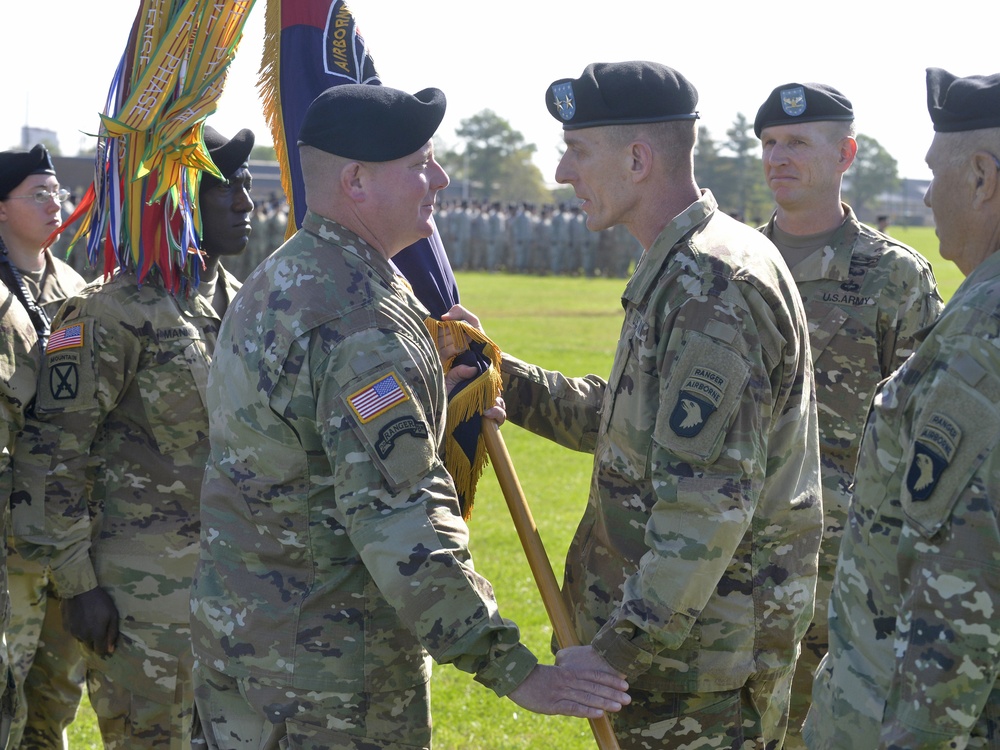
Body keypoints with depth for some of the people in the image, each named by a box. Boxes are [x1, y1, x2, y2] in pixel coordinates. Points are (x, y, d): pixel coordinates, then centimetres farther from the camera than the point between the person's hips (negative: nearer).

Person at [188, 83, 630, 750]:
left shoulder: (273, 281, 9)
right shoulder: (367, 323, -22)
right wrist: (513, 669, -28)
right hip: (333, 665, -9)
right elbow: (401, 526, -29)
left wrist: (423, 402, 14)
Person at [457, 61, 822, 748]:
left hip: (701, 652, -10)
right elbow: (623, 419, 21)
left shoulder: (715, 286, -21)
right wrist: (504, 380, 13)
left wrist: (619, 650, -26)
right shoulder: (680, 270, 13)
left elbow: (708, 504, -26)